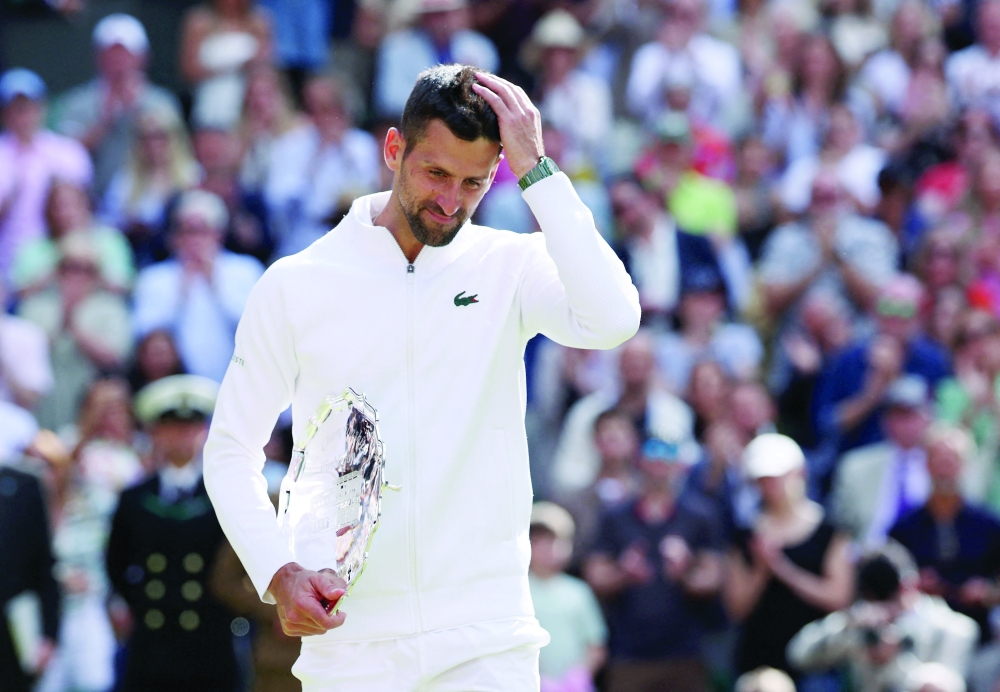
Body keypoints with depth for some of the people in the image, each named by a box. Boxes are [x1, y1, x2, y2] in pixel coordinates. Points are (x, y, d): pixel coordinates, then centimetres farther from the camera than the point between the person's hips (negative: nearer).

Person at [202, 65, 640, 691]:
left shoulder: (512, 267, 3)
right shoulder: (295, 286, 4)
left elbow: (613, 320, -19)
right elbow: (231, 450, 9)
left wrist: (536, 168, -15)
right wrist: (279, 574, -7)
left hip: (488, 639, -1)